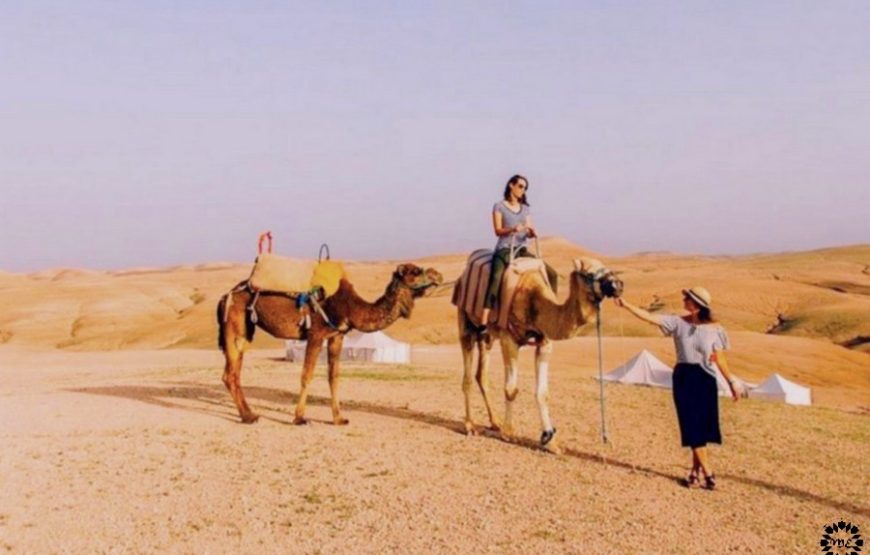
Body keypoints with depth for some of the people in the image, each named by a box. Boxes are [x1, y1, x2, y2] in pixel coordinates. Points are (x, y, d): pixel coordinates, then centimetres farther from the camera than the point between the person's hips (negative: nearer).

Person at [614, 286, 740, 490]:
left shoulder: (714, 329, -3)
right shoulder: (678, 323, -1)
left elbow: (719, 359, 2)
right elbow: (649, 317, -7)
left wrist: (731, 382, 1)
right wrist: (626, 305, -16)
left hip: (705, 379, -1)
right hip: (683, 378, 1)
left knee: (702, 427, 2)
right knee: (692, 427, 0)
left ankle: (695, 471, 16)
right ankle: (707, 473, 7)